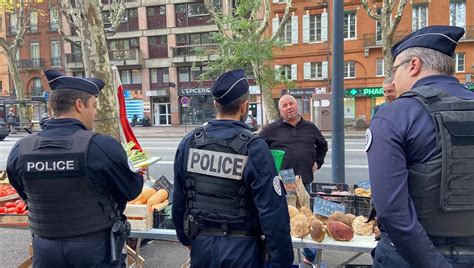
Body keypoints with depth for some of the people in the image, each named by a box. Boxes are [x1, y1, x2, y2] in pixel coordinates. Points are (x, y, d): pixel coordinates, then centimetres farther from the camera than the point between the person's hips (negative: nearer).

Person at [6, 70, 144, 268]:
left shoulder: (20, 150, -8)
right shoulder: (103, 146, -24)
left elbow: (28, 197, 7)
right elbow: (132, 191, -11)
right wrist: (138, 174, 9)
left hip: (44, 251, 4)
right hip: (97, 250, -3)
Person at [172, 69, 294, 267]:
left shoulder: (188, 143, -5)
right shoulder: (254, 148, -18)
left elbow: (178, 200, 5)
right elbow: (273, 212, -20)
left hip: (201, 246, 4)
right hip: (242, 250, -3)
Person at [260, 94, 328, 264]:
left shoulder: (310, 127, 11)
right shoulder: (272, 129, 0)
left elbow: (322, 145, 26)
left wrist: (317, 162, 15)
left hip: (305, 181, 3)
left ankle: (310, 254, 35)